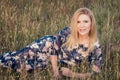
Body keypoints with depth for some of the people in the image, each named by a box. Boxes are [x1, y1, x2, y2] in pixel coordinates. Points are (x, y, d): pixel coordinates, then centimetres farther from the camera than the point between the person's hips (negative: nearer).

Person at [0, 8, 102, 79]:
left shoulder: (95, 47, -31)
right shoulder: (67, 32, -29)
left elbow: (96, 72, -22)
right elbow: (54, 48, -13)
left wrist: (72, 74, -29)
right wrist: (55, 71, -20)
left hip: (62, 65, 1)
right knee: (23, 56, 1)